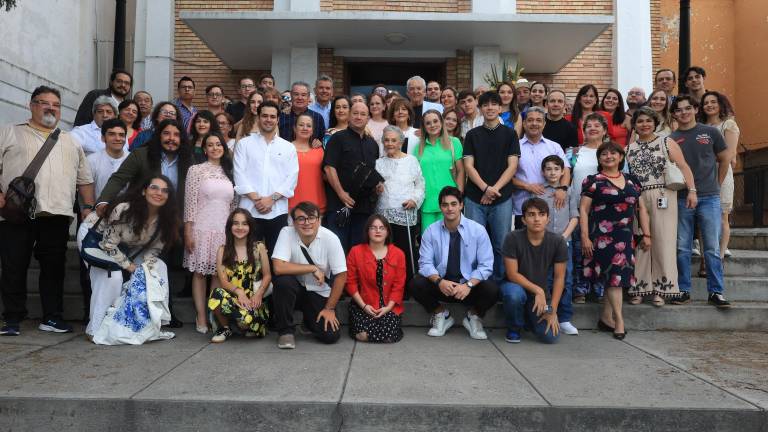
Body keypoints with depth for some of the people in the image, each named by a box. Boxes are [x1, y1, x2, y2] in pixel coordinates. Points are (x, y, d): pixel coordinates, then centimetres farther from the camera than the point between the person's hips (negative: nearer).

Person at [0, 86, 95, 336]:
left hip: (57, 215, 2)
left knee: (54, 268, 4)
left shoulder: (71, 142, 21)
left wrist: (88, 207, 7)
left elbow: (84, 178, 18)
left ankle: (52, 318, 12)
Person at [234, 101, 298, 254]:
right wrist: (256, 199, -10)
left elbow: (292, 177, 2)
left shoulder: (288, 147, 11)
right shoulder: (244, 144, 9)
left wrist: (271, 198, -9)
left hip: (278, 211, 1)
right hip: (250, 210, -1)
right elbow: (240, 174, 0)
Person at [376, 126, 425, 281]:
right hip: (384, 215, 2)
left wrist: (415, 199, -7)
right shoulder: (379, 162, 16)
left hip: (406, 214, -2)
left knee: (407, 251, -7)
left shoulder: (411, 160, 11)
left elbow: (420, 184, 8)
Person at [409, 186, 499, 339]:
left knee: (491, 290, -31)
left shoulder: (478, 230, -6)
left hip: (469, 285, -1)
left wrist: (469, 285, -25)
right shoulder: (431, 231, -3)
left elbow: (486, 265, -9)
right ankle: (440, 315, 6)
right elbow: (426, 263, -6)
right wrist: (439, 281, -26)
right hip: (441, 285, 1)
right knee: (415, 284, -25)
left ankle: (473, 317, 6)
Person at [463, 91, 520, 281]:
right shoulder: (472, 135, 9)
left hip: (503, 199, 0)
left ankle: (500, 282, 17)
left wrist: (495, 189, -12)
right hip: (475, 198, 1)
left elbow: (512, 166, 0)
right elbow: (468, 166, 1)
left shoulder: (510, 134, 7)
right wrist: (485, 188, -13)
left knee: (501, 246, 4)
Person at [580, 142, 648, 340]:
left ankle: (606, 317, 16)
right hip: (603, 236, -5)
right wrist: (585, 237, -10)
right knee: (615, 273, -8)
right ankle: (618, 320, 0)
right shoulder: (593, 181, 0)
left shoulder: (632, 181, 15)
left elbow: (642, 208, 17)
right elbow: (583, 210, -4)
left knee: (616, 276, 6)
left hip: (626, 236, 5)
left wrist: (646, 234, 11)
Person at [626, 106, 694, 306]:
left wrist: (691, 190, -13)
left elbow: (684, 167, -2)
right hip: (636, 199, 3)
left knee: (663, 241, -1)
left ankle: (661, 289, 8)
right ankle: (639, 288, 13)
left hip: (662, 198, -2)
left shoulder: (667, 142, 5)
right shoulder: (629, 149, 14)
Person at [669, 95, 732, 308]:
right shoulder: (671, 139, 6)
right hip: (681, 199, 1)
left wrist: (716, 185, 11)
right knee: (682, 248, 4)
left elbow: (725, 159, 13)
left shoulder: (710, 132, 6)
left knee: (712, 248, 1)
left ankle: (716, 292, 9)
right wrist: (682, 188, -3)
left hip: (709, 198, 0)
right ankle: (684, 290, 13)